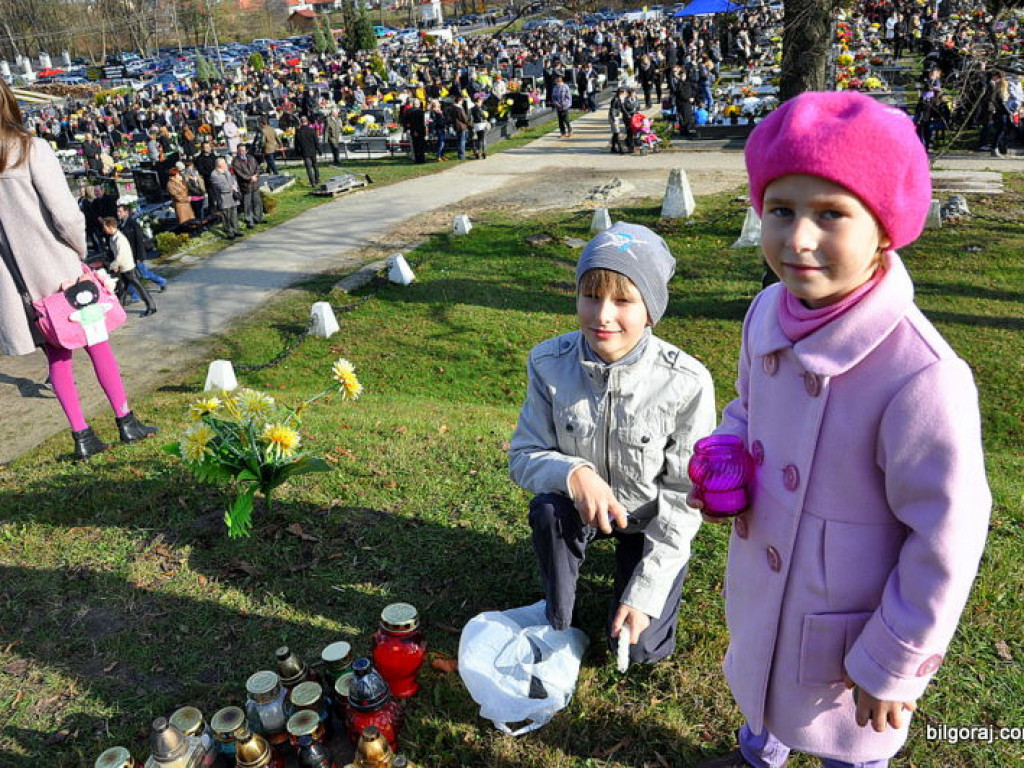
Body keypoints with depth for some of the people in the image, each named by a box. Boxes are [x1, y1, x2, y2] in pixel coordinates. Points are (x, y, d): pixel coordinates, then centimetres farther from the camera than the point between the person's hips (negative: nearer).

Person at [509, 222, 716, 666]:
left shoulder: (687, 383, -27)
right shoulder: (549, 364, -21)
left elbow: (683, 497, -18)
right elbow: (524, 454, -12)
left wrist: (645, 592, -18)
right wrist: (573, 473, -36)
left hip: (652, 519, -1)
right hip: (583, 502, 2)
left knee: (641, 648, -8)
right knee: (547, 509, -32)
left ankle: (631, 566, 25)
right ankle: (557, 625, -4)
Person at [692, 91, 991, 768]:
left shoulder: (921, 377, -34)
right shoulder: (769, 312, -13)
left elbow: (947, 542, -24)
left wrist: (892, 663, -14)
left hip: (846, 624, -6)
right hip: (760, 587, 7)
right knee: (761, 683, 35)